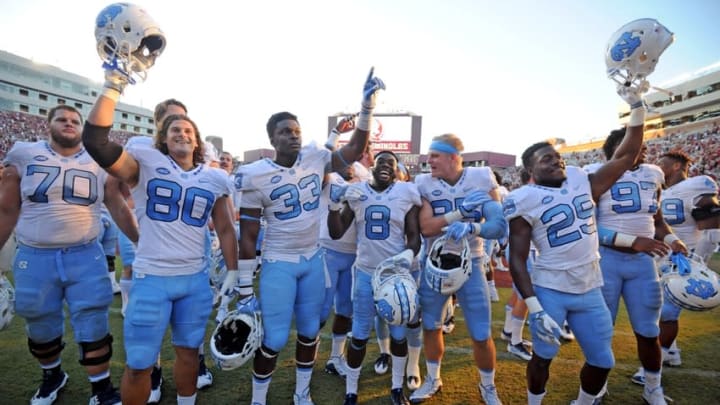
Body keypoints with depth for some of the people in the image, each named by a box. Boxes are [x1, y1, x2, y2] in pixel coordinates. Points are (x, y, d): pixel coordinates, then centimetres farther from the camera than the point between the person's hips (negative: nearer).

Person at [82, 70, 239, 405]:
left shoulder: (214, 178, 5)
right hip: (151, 278, -2)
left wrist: (232, 272, 5)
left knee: (188, 352, 18)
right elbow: (95, 141, -18)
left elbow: (225, 229, 8)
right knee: (139, 364, 9)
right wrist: (113, 87, -20)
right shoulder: (146, 163, -2)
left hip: (196, 280, 3)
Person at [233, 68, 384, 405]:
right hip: (278, 264, -4)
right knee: (274, 339, 3)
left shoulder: (315, 159, -3)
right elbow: (247, 238, -10)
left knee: (310, 331, 16)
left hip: (313, 260, 4)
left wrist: (368, 103, -8)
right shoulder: (256, 176, -13)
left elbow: (356, 149, 3)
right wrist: (244, 291, -8)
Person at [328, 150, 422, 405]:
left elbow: (414, 235, -1)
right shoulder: (356, 192, -1)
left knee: (398, 334, 14)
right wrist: (335, 204, -15)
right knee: (359, 336, 8)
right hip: (366, 273, 0)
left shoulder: (407, 193, -4)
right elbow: (336, 233, -1)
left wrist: (408, 255, -21)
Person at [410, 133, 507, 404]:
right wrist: (462, 211, -25)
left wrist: (472, 228, -29)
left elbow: (499, 224, -10)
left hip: (470, 264, -1)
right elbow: (426, 227, -16)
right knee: (431, 327, 15)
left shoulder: (482, 178, -7)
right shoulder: (424, 183, -6)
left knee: (481, 336, 5)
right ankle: (433, 380, 41)